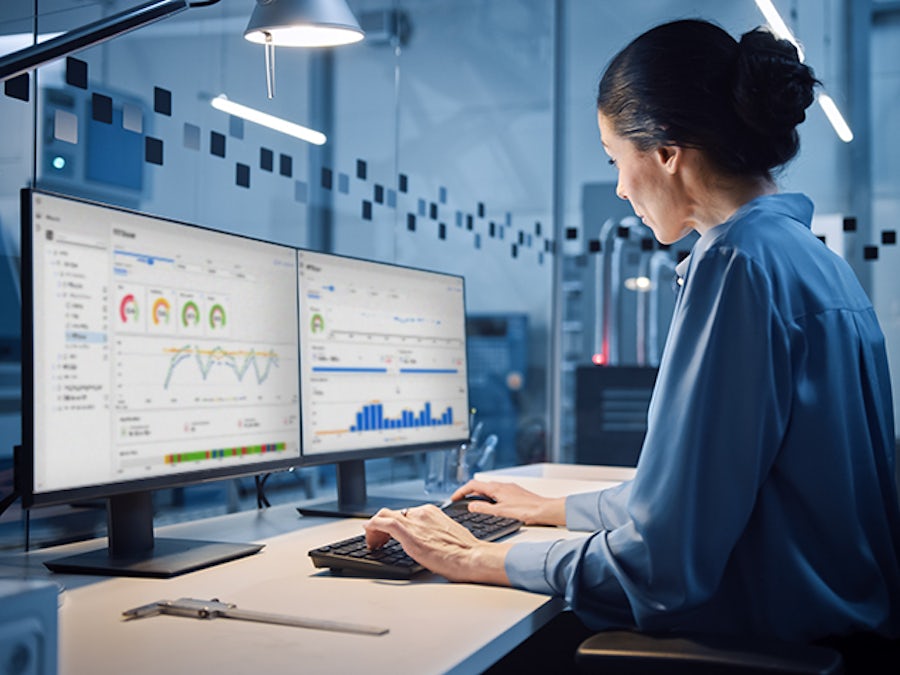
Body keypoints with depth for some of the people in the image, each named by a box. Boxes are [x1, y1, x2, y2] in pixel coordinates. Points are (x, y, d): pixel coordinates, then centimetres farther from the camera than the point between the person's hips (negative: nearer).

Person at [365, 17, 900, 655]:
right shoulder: (814, 259, 12)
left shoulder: (739, 261, -19)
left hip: (773, 643, -9)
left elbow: (666, 554, -22)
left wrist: (476, 560, -11)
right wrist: (553, 509, 25)